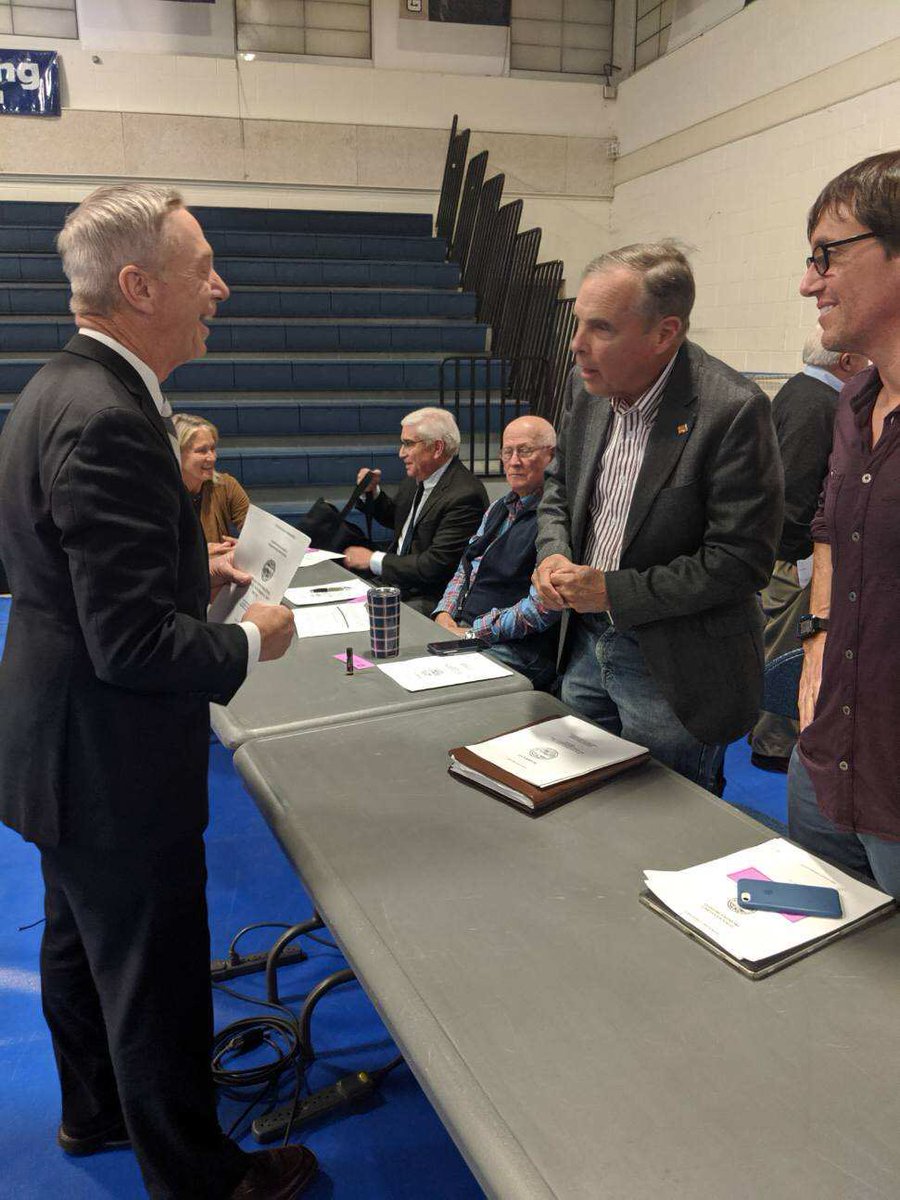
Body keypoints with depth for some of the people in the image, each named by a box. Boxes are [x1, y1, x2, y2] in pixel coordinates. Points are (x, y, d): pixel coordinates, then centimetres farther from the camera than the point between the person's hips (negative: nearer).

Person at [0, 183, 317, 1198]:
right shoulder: (107, 422, -27)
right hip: (111, 766, -10)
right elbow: (135, 644, -29)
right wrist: (251, 641, -14)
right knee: (156, 984, 10)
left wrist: (188, 569, 8)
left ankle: (95, 1111, 51)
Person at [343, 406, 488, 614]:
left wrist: (373, 560, -15)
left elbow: (434, 566, -23)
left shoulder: (465, 495, -21)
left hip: (428, 600, -8)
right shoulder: (417, 477, 6)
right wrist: (373, 492, 6)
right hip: (393, 581, 8)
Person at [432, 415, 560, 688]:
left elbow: (542, 607, -19)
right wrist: (444, 614, 1)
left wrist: (472, 633, -16)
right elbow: (465, 568, 21)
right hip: (461, 629, 8)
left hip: (515, 652, -8)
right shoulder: (500, 507, 17)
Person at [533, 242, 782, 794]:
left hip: (674, 665, -6)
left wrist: (613, 592, -20)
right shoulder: (588, 387, -1)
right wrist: (553, 553, -7)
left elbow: (742, 558, -21)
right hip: (586, 644, 7)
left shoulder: (733, 410, -22)